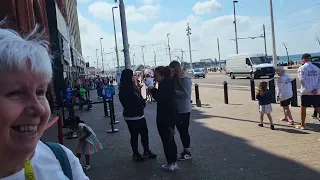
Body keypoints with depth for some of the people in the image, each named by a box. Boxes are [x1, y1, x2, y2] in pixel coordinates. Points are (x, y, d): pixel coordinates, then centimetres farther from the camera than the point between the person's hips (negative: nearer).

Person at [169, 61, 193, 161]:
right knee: (180, 130, 16)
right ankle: (185, 149, 31)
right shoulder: (174, 79, 5)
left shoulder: (185, 79, -15)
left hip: (184, 110, -7)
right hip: (176, 109, 7)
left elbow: (186, 94, -23)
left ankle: (188, 152, 16)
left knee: (184, 131, 2)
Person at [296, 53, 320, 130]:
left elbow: (302, 80, -13)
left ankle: (302, 125, 18)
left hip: (306, 92, -3)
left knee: (303, 108, 10)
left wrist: (309, 90, -13)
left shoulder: (301, 68, -4)